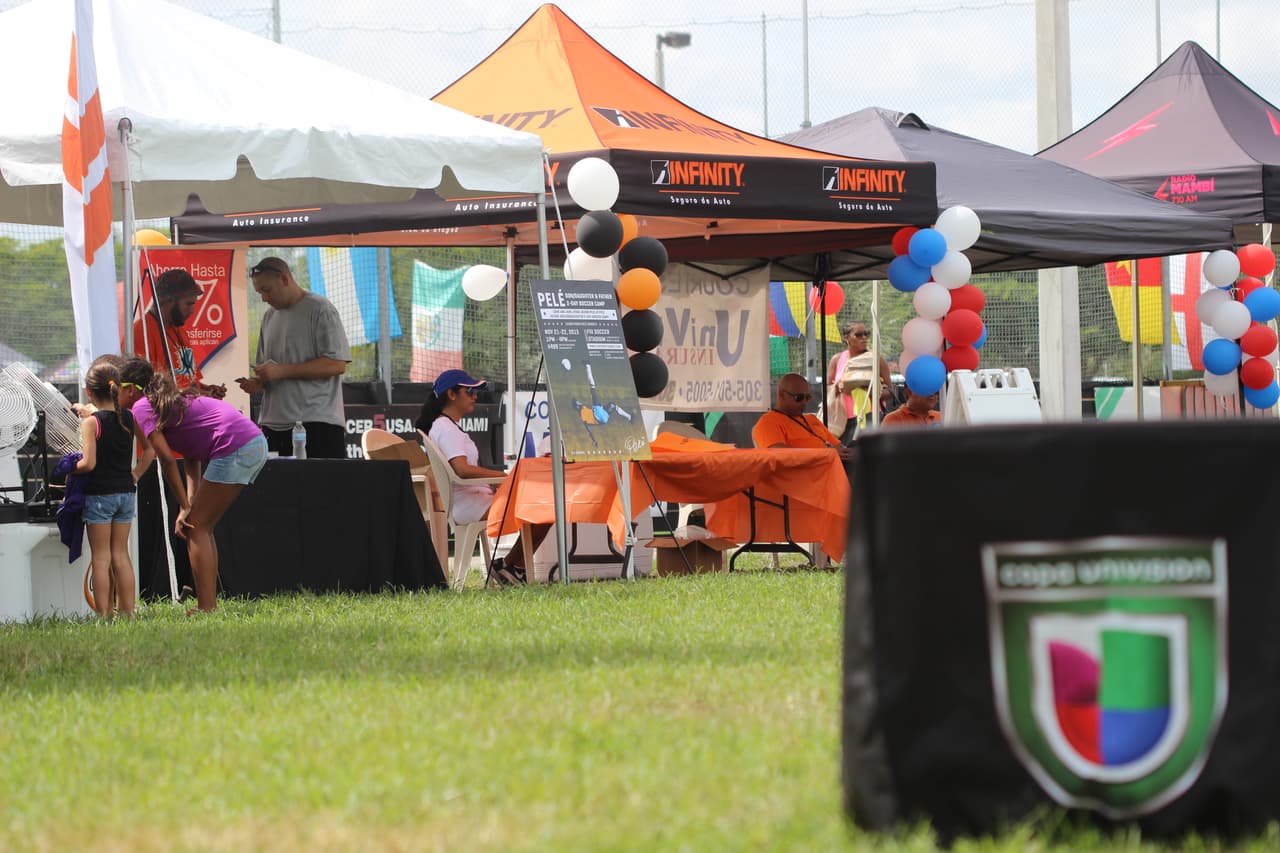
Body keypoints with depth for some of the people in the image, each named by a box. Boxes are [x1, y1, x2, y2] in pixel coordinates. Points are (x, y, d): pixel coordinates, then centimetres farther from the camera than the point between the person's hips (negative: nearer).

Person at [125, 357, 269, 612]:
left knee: (196, 527, -3)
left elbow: (167, 460, -6)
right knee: (202, 527, 15)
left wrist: (185, 507, 1)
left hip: (234, 449, -9)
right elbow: (192, 459, 20)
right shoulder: (172, 400, 26)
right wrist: (191, 505, 11)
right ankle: (210, 605, 14)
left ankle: (206, 609, -9)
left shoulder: (142, 407, -1)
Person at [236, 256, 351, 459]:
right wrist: (256, 382, 0)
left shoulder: (320, 310, -4)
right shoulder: (270, 316, 18)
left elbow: (337, 364, -12)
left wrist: (282, 371, -15)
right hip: (274, 425, 6)